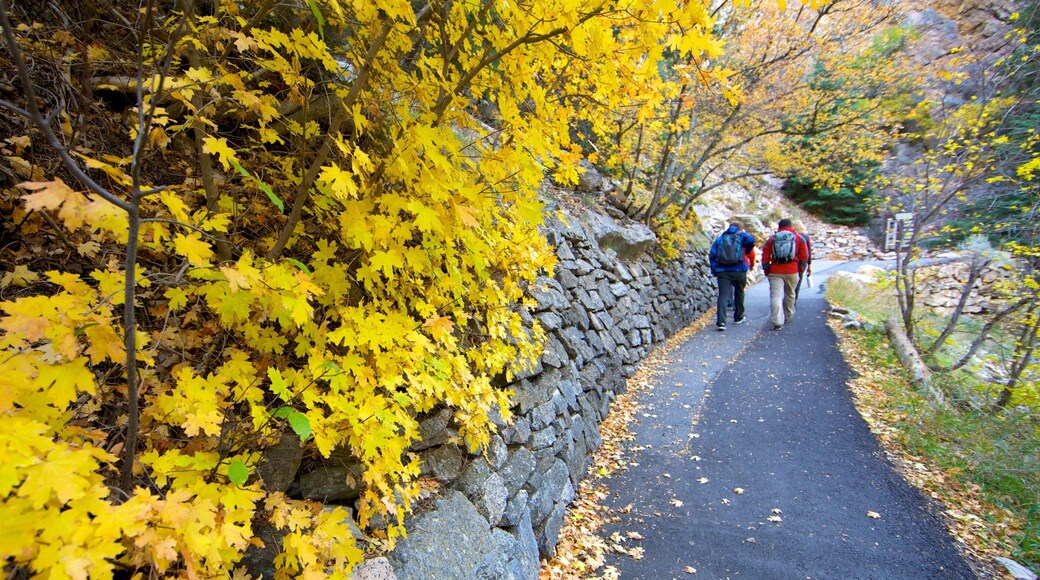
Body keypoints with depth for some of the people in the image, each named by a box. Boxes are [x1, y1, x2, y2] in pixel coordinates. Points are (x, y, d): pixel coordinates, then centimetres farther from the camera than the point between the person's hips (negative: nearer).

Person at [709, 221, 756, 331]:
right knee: (739, 293, 19)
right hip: (739, 270, -1)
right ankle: (738, 317, 32)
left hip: (722, 271, 1)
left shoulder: (720, 238, 16)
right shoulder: (742, 235, 9)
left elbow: (712, 254, 6)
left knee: (723, 296, -6)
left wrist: (714, 270, 9)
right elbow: (750, 240, -14)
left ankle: (720, 321, -20)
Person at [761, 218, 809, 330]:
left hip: (775, 271, -1)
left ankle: (777, 322, -16)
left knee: (775, 296, -6)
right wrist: (801, 267, 19)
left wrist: (766, 269, 10)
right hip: (792, 271, 1)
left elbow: (765, 256, 4)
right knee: (790, 294, 20)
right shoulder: (798, 238, 8)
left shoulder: (771, 239, 8)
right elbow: (804, 256, 6)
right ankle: (788, 316, 35)